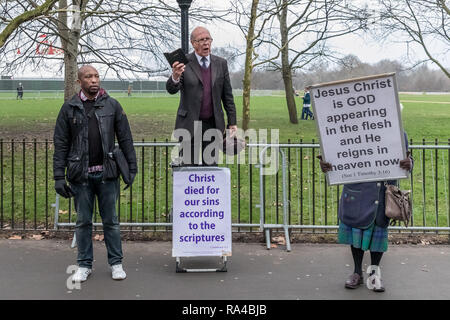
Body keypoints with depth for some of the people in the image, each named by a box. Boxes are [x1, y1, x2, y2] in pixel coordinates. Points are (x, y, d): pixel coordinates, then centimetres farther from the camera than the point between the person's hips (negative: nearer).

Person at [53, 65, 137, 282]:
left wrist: (132, 168, 1)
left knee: (111, 220, 7)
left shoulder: (112, 105, 4)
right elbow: (61, 144, 3)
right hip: (81, 175, 0)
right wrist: (59, 176, -3)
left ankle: (116, 263, 17)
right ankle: (84, 265, 20)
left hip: (107, 174, 0)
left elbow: (125, 139, 6)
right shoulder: (69, 108, 3)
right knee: (83, 221, 9)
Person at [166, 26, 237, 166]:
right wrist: (175, 77, -39)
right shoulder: (184, 63, -4)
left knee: (211, 165, 6)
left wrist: (232, 122, 7)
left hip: (213, 125, 3)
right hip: (189, 125, -3)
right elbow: (172, 89, -16)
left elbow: (227, 95, 10)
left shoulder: (221, 63, 6)